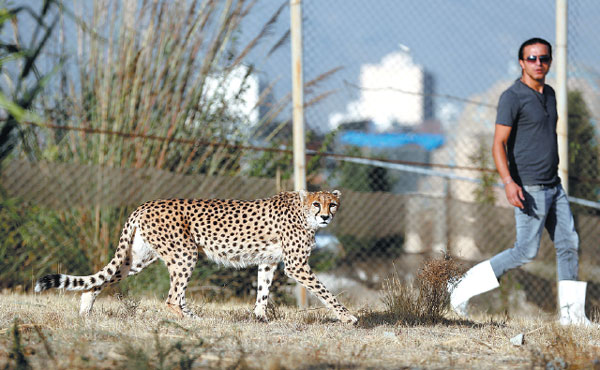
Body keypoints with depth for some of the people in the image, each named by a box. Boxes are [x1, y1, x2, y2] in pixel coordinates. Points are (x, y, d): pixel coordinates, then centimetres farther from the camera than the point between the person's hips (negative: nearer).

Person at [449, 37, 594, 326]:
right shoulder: (513, 97, -13)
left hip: (553, 186, 8)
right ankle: (465, 287, 0)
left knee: (569, 244, 4)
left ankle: (571, 313, 10)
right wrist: (509, 182, -32)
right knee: (526, 251, -9)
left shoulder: (549, 93, 13)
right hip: (529, 189, -8)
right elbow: (499, 144, -19)